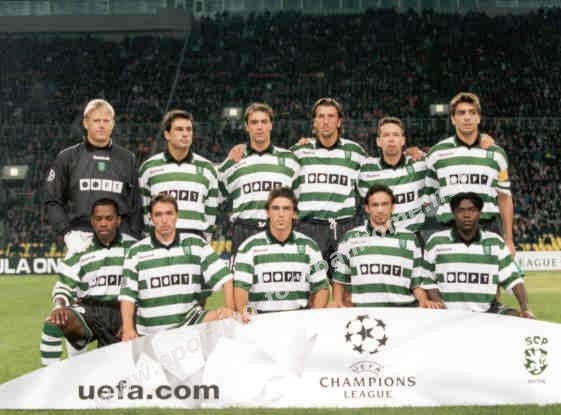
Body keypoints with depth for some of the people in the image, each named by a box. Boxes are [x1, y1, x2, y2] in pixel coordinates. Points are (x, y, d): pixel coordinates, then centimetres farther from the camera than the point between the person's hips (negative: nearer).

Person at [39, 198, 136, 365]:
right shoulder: (79, 251, 5)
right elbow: (64, 287, 6)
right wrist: (60, 306, -17)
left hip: (122, 313, 1)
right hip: (88, 310, 0)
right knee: (54, 322, -30)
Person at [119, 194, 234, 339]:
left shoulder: (196, 244, 5)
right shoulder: (137, 251, 5)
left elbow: (224, 277, 1)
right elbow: (127, 294, 2)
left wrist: (230, 310, -13)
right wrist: (128, 328, -12)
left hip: (190, 323, -1)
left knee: (224, 317, -24)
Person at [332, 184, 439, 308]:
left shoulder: (409, 239, 13)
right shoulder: (351, 237, 12)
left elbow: (417, 280, 14)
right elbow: (340, 278, 17)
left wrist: (424, 301, -3)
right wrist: (337, 301, 2)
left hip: (401, 310, 1)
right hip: (362, 311, -1)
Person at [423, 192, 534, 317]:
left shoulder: (495, 242, 9)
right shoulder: (436, 242, 5)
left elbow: (512, 278, 6)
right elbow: (427, 280, 8)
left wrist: (525, 308, -10)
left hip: (488, 312, 1)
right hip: (450, 314, -1)